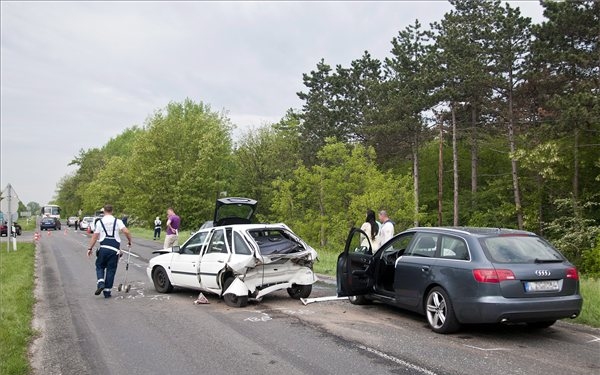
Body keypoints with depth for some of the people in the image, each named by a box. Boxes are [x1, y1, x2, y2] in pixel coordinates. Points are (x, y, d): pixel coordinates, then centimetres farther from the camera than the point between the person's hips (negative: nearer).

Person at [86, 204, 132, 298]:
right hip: (115, 249, 0)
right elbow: (126, 232, -9)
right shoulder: (117, 221, 4)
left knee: (100, 266, 17)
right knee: (111, 269, 7)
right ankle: (107, 291, 8)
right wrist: (129, 241, 7)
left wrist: (90, 248, 12)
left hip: (103, 248, 0)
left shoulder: (99, 222, 6)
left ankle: (101, 283, -7)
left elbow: (94, 236, 4)